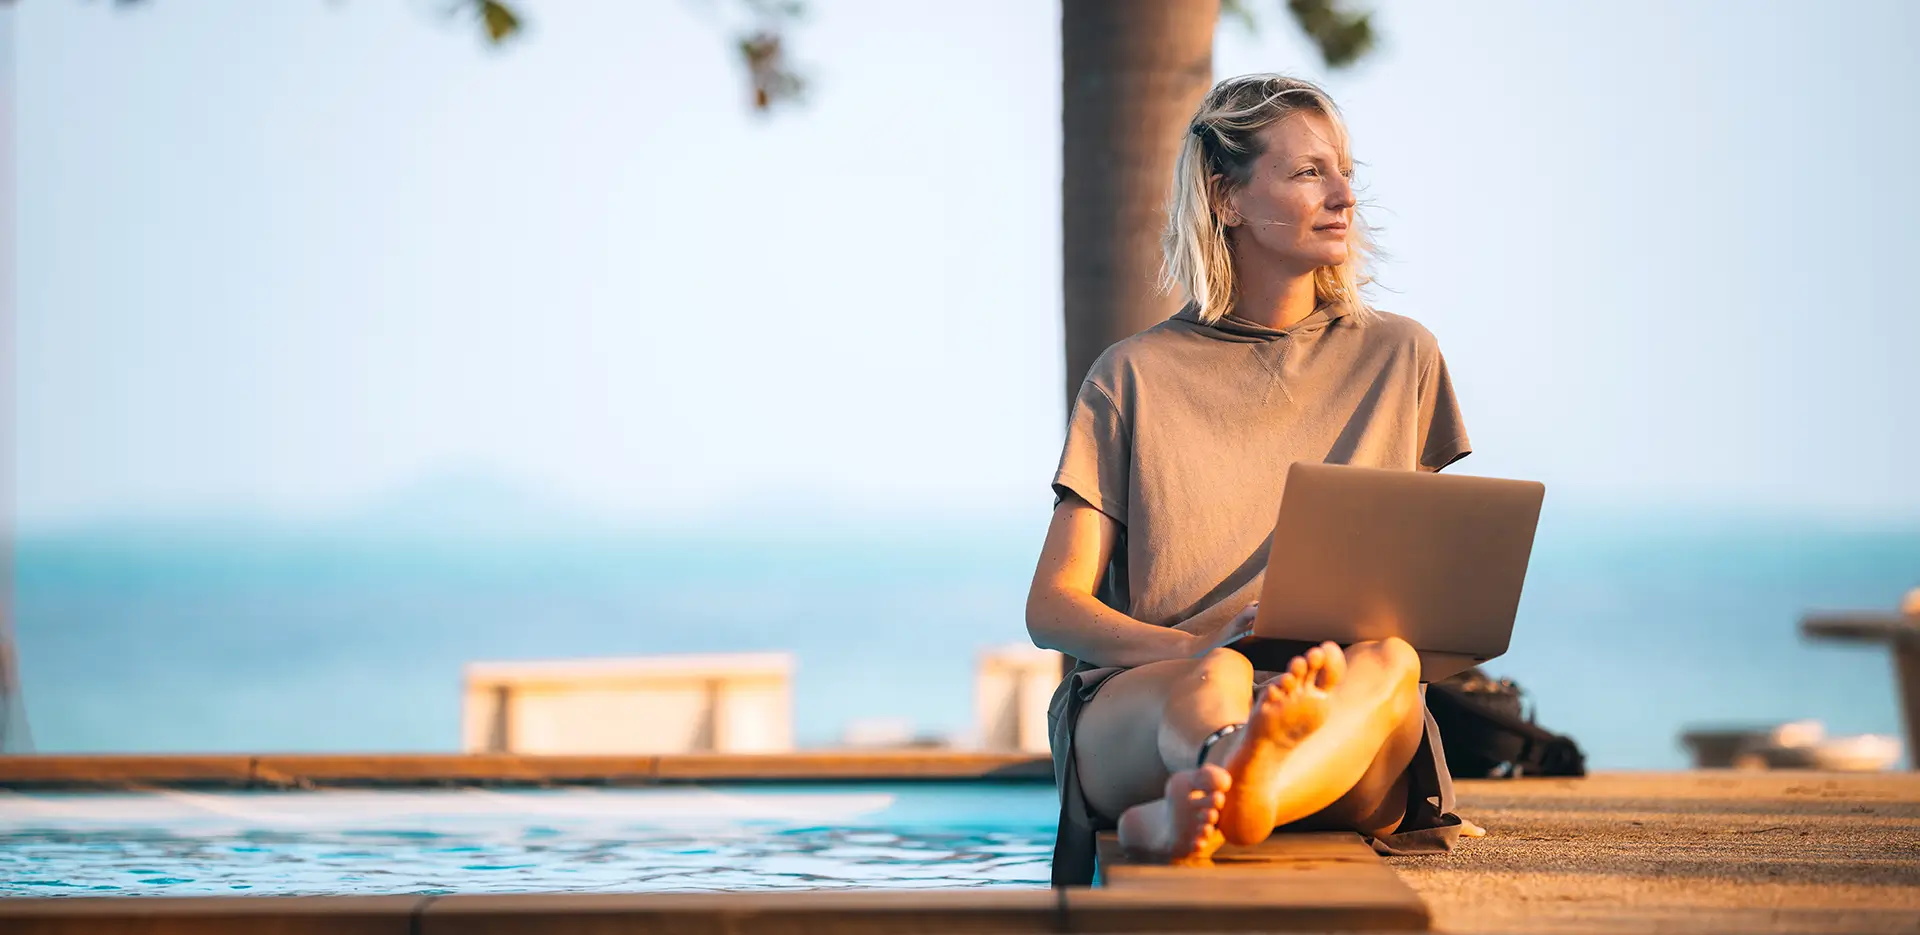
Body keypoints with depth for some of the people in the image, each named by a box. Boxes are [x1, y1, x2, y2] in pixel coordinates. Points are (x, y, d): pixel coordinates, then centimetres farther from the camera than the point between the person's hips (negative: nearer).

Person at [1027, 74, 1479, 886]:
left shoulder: (1397, 358, 18)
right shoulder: (1135, 376, 11)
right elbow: (1051, 607, 6)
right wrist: (1197, 648, -15)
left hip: (1347, 728, 1)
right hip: (1138, 708, -1)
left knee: (1388, 665, -36)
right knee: (1216, 681, -38)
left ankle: (1188, 817, -66)